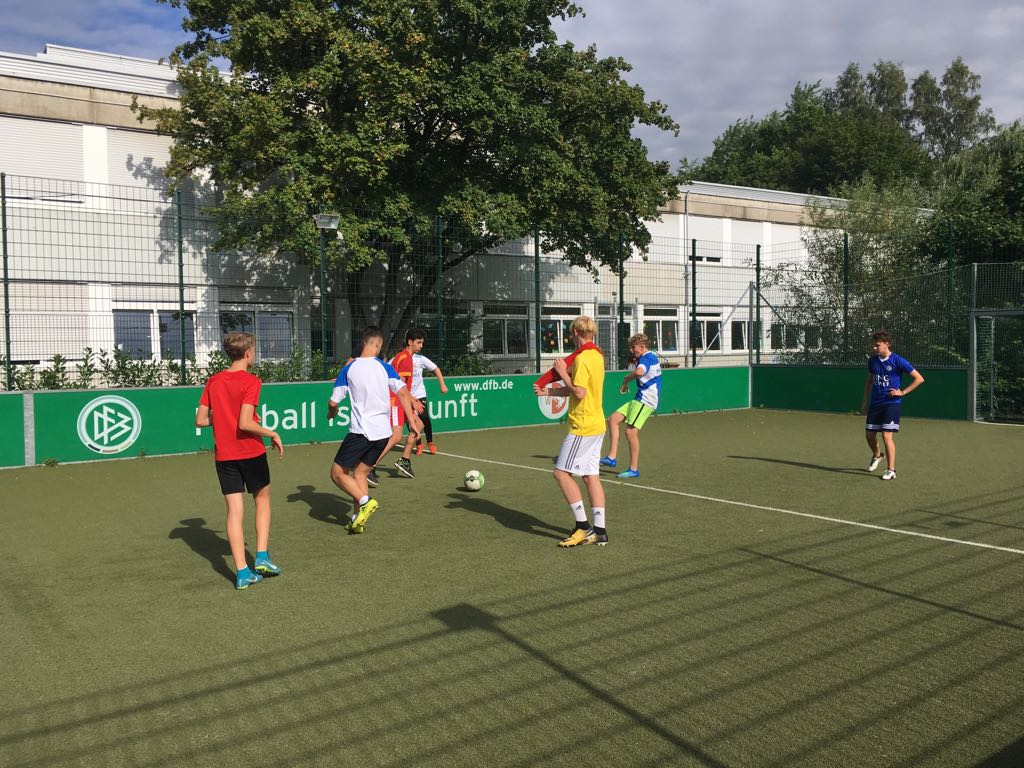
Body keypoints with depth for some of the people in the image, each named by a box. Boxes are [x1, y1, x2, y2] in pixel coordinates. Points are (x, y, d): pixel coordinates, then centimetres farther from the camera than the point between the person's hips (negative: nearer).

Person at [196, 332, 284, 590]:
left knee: (234, 511, 5)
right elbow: (245, 424, -22)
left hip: (223, 455, 4)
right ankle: (262, 556, 9)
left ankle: (242, 572, 4)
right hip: (251, 452, -4)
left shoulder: (213, 382, 4)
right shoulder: (251, 381, -13)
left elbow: (200, 420, 4)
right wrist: (273, 434, -9)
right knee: (262, 500, 18)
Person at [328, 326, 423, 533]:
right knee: (360, 472, 19)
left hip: (360, 431, -4)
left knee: (337, 472, 8)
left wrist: (331, 413, 22)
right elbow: (403, 393, -8)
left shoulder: (348, 369, -2)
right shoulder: (385, 367, 2)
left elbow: (333, 402, -1)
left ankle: (365, 501, -12)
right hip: (382, 432, 4)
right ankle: (358, 519, 12)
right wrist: (412, 421, -5)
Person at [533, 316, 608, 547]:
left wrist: (563, 372, -11)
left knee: (561, 473, -4)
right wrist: (549, 391, 8)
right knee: (591, 476, 9)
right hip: (596, 425, 9)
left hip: (583, 426, -9)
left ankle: (582, 526, -2)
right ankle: (599, 531, 11)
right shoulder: (597, 356, 13)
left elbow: (579, 393, -22)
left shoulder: (581, 358, -16)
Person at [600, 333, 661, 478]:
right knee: (613, 419, 4)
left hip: (645, 401, -10)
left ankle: (634, 469, 1)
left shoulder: (647, 358, -14)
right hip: (639, 399, 10)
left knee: (630, 432, -9)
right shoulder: (649, 358, 18)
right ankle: (612, 457, 1)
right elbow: (633, 371, 28)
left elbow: (639, 372, -36)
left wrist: (625, 381, -21)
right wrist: (632, 362, 12)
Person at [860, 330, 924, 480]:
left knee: (887, 436, -12)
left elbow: (919, 379, -8)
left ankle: (891, 470, -3)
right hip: (875, 402, 6)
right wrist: (865, 400, 18)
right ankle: (876, 455, 39)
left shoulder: (897, 361, -12)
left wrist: (902, 392, -11)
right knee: (869, 433, 8)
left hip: (891, 403, -6)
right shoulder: (872, 360, 5)